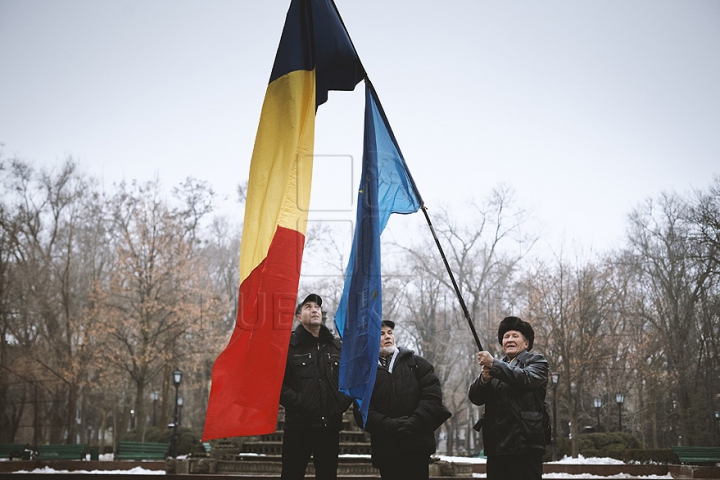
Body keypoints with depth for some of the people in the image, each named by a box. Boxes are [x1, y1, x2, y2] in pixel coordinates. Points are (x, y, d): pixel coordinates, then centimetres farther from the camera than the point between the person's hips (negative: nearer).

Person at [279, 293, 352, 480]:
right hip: (299, 426, -4)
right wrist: (298, 402, -17)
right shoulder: (288, 345, -1)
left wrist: (343, 402, 2)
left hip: (330, 426, 4)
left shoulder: (337, 346, 14)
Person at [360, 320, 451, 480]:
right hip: (386, 449, 1)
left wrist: (414, 421, -12)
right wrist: (389, 424, -16)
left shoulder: (416, 362, 12)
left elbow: (433, 395, 1)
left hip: (417, 444, -1)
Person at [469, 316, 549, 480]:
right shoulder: (497, 367, 23)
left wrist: (493, 364, -16)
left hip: (525, 444, -5)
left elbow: (526, 378, -14)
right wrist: (484, 378, -9)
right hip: (496, 446, 5)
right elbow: (475, 398, 11)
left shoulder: (537, 361, 10)